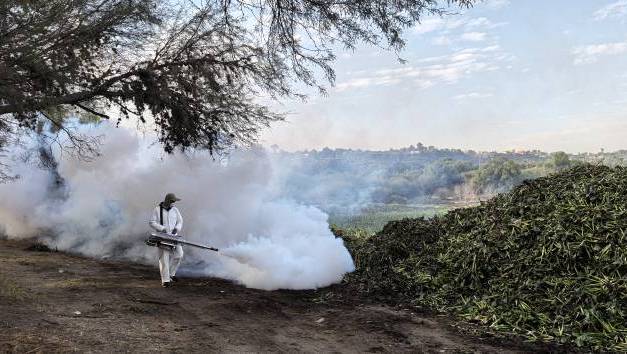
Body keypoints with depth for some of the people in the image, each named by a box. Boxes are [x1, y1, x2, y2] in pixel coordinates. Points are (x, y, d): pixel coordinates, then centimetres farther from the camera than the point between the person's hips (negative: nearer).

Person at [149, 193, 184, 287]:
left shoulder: (175, 210, 6)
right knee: (164, 257, -6)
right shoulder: (157, 210, -4)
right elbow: (152, 222, -6)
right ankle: (165, 280, -1)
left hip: (173, 236, 4)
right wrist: (162, 228, -19)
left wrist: (177, 228, -8)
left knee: (179, 254, -9)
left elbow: (180, 221, 12)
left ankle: (171, 273, 13)